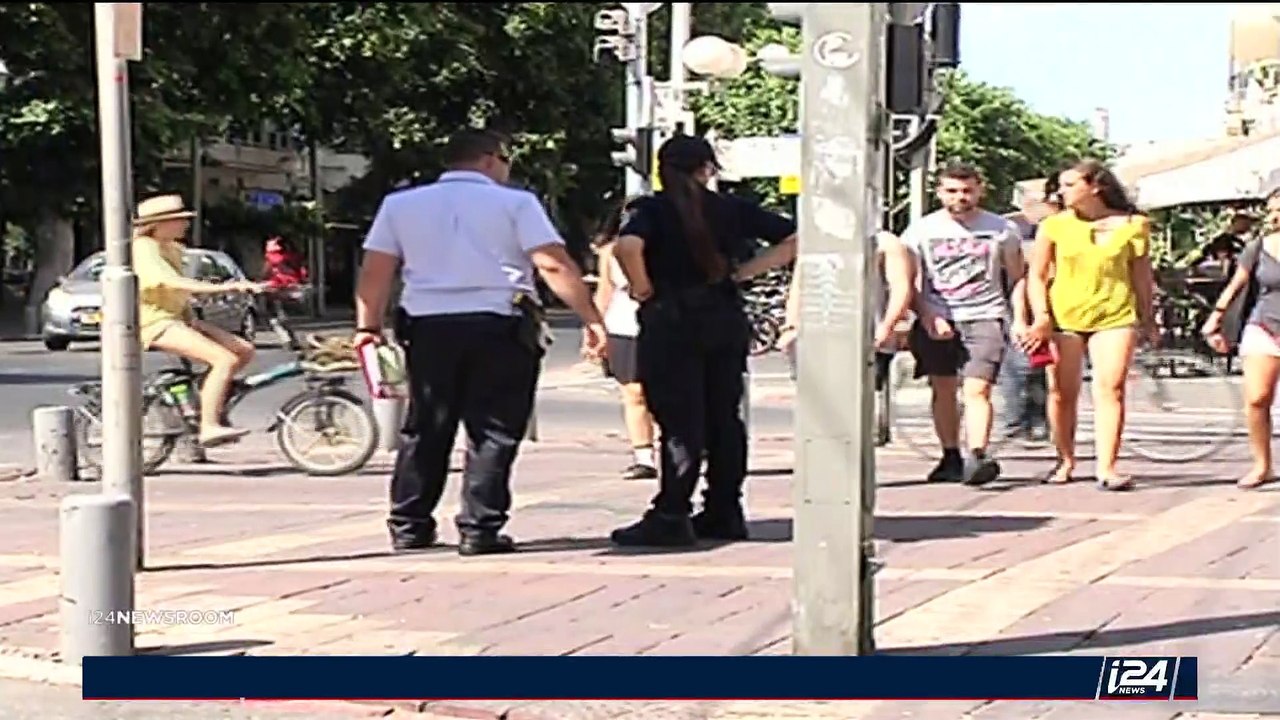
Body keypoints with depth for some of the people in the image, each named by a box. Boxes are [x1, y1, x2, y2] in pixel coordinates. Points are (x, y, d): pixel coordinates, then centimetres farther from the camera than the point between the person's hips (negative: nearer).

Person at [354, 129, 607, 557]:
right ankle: (479, 530, -1)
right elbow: (554, 266, -8)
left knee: (425, 431, 13)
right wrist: (591, 320, -7)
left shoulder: (400, 204, 11)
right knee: (493, 433, 3)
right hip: (499, 328, -3)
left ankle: (408, 528, 15)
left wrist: (368, 326, 11)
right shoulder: (515, 203, 1)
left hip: (428, 328, 3)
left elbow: (375, 271, 6)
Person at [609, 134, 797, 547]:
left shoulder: (651, 210, -4)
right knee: (724, 418, 11)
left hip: (671, 323, -4)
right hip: (727, 319, 4)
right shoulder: (732, 210, 6)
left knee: (679, 423, -4)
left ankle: (671, 517, -5)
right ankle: (724, 513, 16)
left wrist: (643, 290, -10)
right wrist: (743, 272, 6)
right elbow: (794, 239, 4)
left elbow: (627, 247, -25)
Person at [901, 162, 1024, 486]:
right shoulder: (921, 230, 6)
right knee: (943, 389, 5)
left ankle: (977, 457, -27)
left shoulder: (1002, 230, 6)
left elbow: (1017, 278, 15)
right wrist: (928, 317, -8)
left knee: (977, 389, -15)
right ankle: (951, 458, 14)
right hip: (936, 320, 2)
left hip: (985, 317, -2)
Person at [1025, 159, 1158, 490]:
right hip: (1062, 317, 1)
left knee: (1110, 389, -11)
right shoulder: (1054, 226, 3)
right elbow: (1037, 276, 6)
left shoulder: (1131, 225, 2)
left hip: (1115, 317, -1)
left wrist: (1148, 320, 13)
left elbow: (1142, 276, 10)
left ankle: (1106, 468, -13)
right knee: (1062, 393, 4)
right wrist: (1041, 318, -5)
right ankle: (1066, 460, 21)